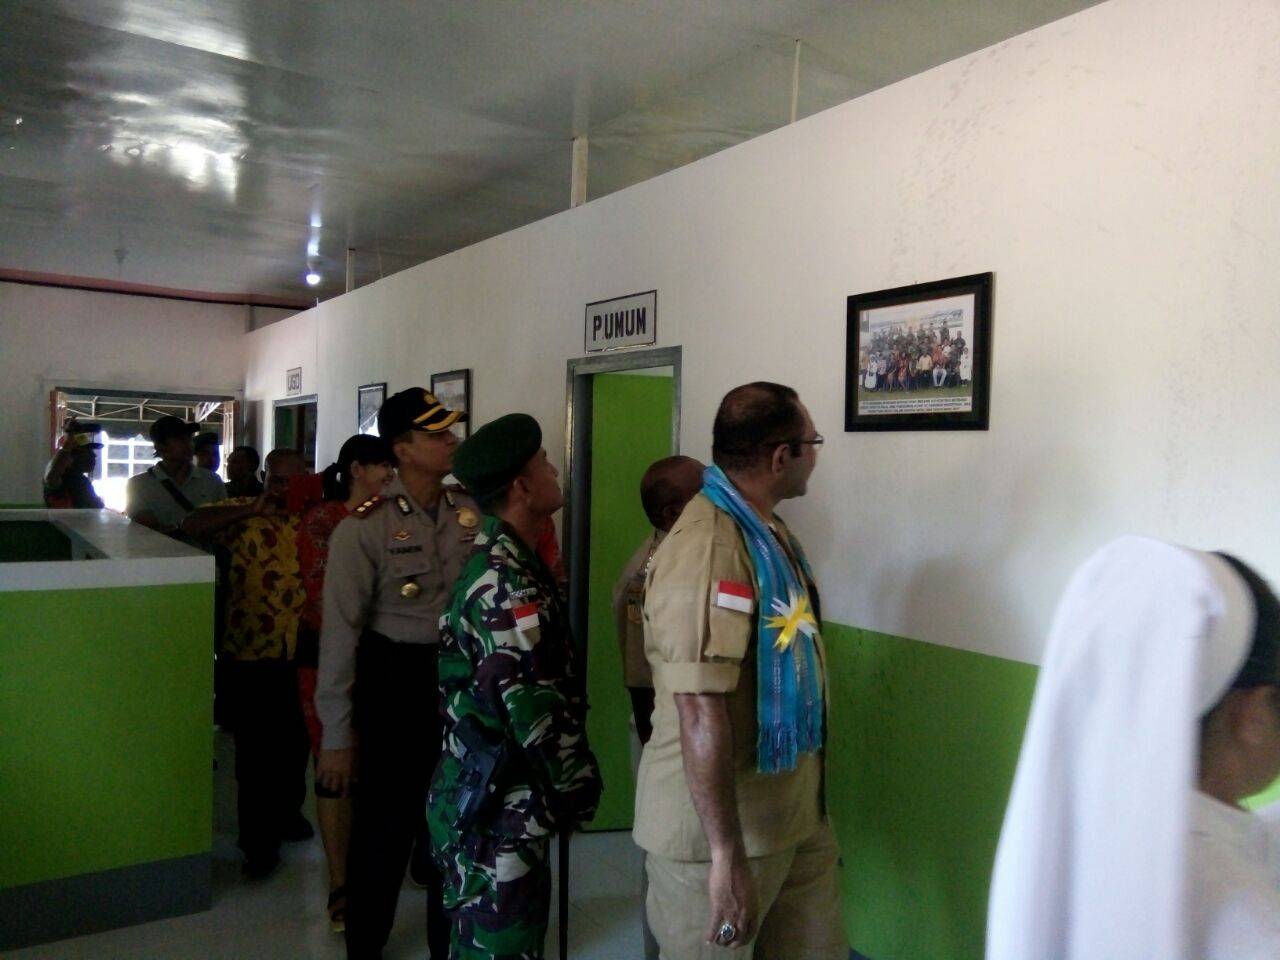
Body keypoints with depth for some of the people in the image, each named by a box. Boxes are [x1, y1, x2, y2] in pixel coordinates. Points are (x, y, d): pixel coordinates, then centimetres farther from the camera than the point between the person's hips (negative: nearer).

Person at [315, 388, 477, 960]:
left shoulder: (473, 514, -2)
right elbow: (341, 630, -11)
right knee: (385, 824, 11)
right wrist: (336, 735, -10)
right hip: (396, 681, -3)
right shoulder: (365, 526, -12)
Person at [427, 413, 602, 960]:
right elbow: (536, 707, -25)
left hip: (489, 800, 10)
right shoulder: (507, 582, -22)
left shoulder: (494, 560, 9)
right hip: (499, 812, -10)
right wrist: (582, 787, -11)